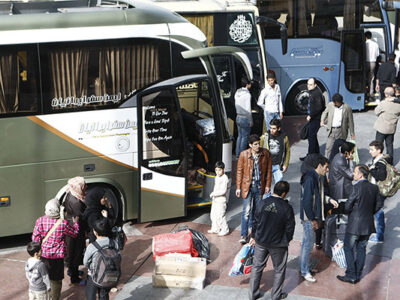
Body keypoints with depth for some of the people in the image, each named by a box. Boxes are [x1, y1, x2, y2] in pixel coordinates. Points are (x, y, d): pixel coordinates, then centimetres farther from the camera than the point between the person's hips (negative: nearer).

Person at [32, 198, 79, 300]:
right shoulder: (63, 223, -18)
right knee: (56, 281, 13)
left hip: (43, 255, 3)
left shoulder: (40, 221, -13)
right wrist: (76, 223, 18)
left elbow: (35, 239, -8)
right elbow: (74, 233, 0)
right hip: (57, 257, -2)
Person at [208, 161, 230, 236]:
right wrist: (213, 194, 10)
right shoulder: (217, 177, 10)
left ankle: (225, 230, 7)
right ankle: (215, 228, 27)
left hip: (221, 200, -9)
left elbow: (223, 191, -24)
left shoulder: (225, 178, -18)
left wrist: (213, 194, -19)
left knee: (220, 215, -6)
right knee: (213, 214, 15)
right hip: (215, 199, 9)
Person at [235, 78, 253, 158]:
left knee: (239, 136, 17)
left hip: (238, 117, 8)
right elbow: (248, 109, -18)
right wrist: (251, 121, -11)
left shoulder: (237, 92, 5)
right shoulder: (247, 94, -19)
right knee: (244, 137, 2)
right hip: (245, 118, -8)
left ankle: (237, 154, 23)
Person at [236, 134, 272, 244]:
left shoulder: (266, 153, -6)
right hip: (247, 186, -3)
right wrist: (238, 187, -3)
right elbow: (239, 171, -3)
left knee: (256, 209, 17)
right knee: (246, 210, -7)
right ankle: (243, 235, -1)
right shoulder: (244, 155, -11)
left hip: (260, 186, 3)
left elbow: (269, 170, 5)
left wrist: (268, 185, 4)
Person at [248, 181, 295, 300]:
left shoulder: (263, 204, -8)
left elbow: (255, 222, 1)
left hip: (260, 242, 3)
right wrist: (287, 240, 10)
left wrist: (253, 236, 15)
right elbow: (290, 227, -8)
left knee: (257, 267, 15)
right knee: (279, 269, 16)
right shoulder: (287, 208, -16)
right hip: (278, 245, -3)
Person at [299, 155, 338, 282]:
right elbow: (307, 200, -24)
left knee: (307, 242, 18)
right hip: (308, 217, -10)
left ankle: (305, 267, 30)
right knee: (309, 243, -3)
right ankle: (305, 271, 7)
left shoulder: (318, 178, 8)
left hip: (314, 216, 10)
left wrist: (329, 200, 4)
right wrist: (312, 219, -20)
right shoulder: (310, 179, -22)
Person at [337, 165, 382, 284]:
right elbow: (378, 205, 8)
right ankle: (358, 275, 22)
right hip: (368, 225, 6)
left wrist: (348, 212, 4)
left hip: (355, 224, -6)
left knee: (348, 248, 7)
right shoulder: (374, 188, 1)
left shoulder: (358, 187, -19)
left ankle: (351, 276, 7)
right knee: (361, 249, 16)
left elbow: (348, 206, -17)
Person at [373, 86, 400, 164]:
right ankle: (390, 163, 24)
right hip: (392, 129, 4)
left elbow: (376, 112, -7)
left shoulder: (383, 103, -22)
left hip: (382, 128, -4)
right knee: (389, 145, 17)